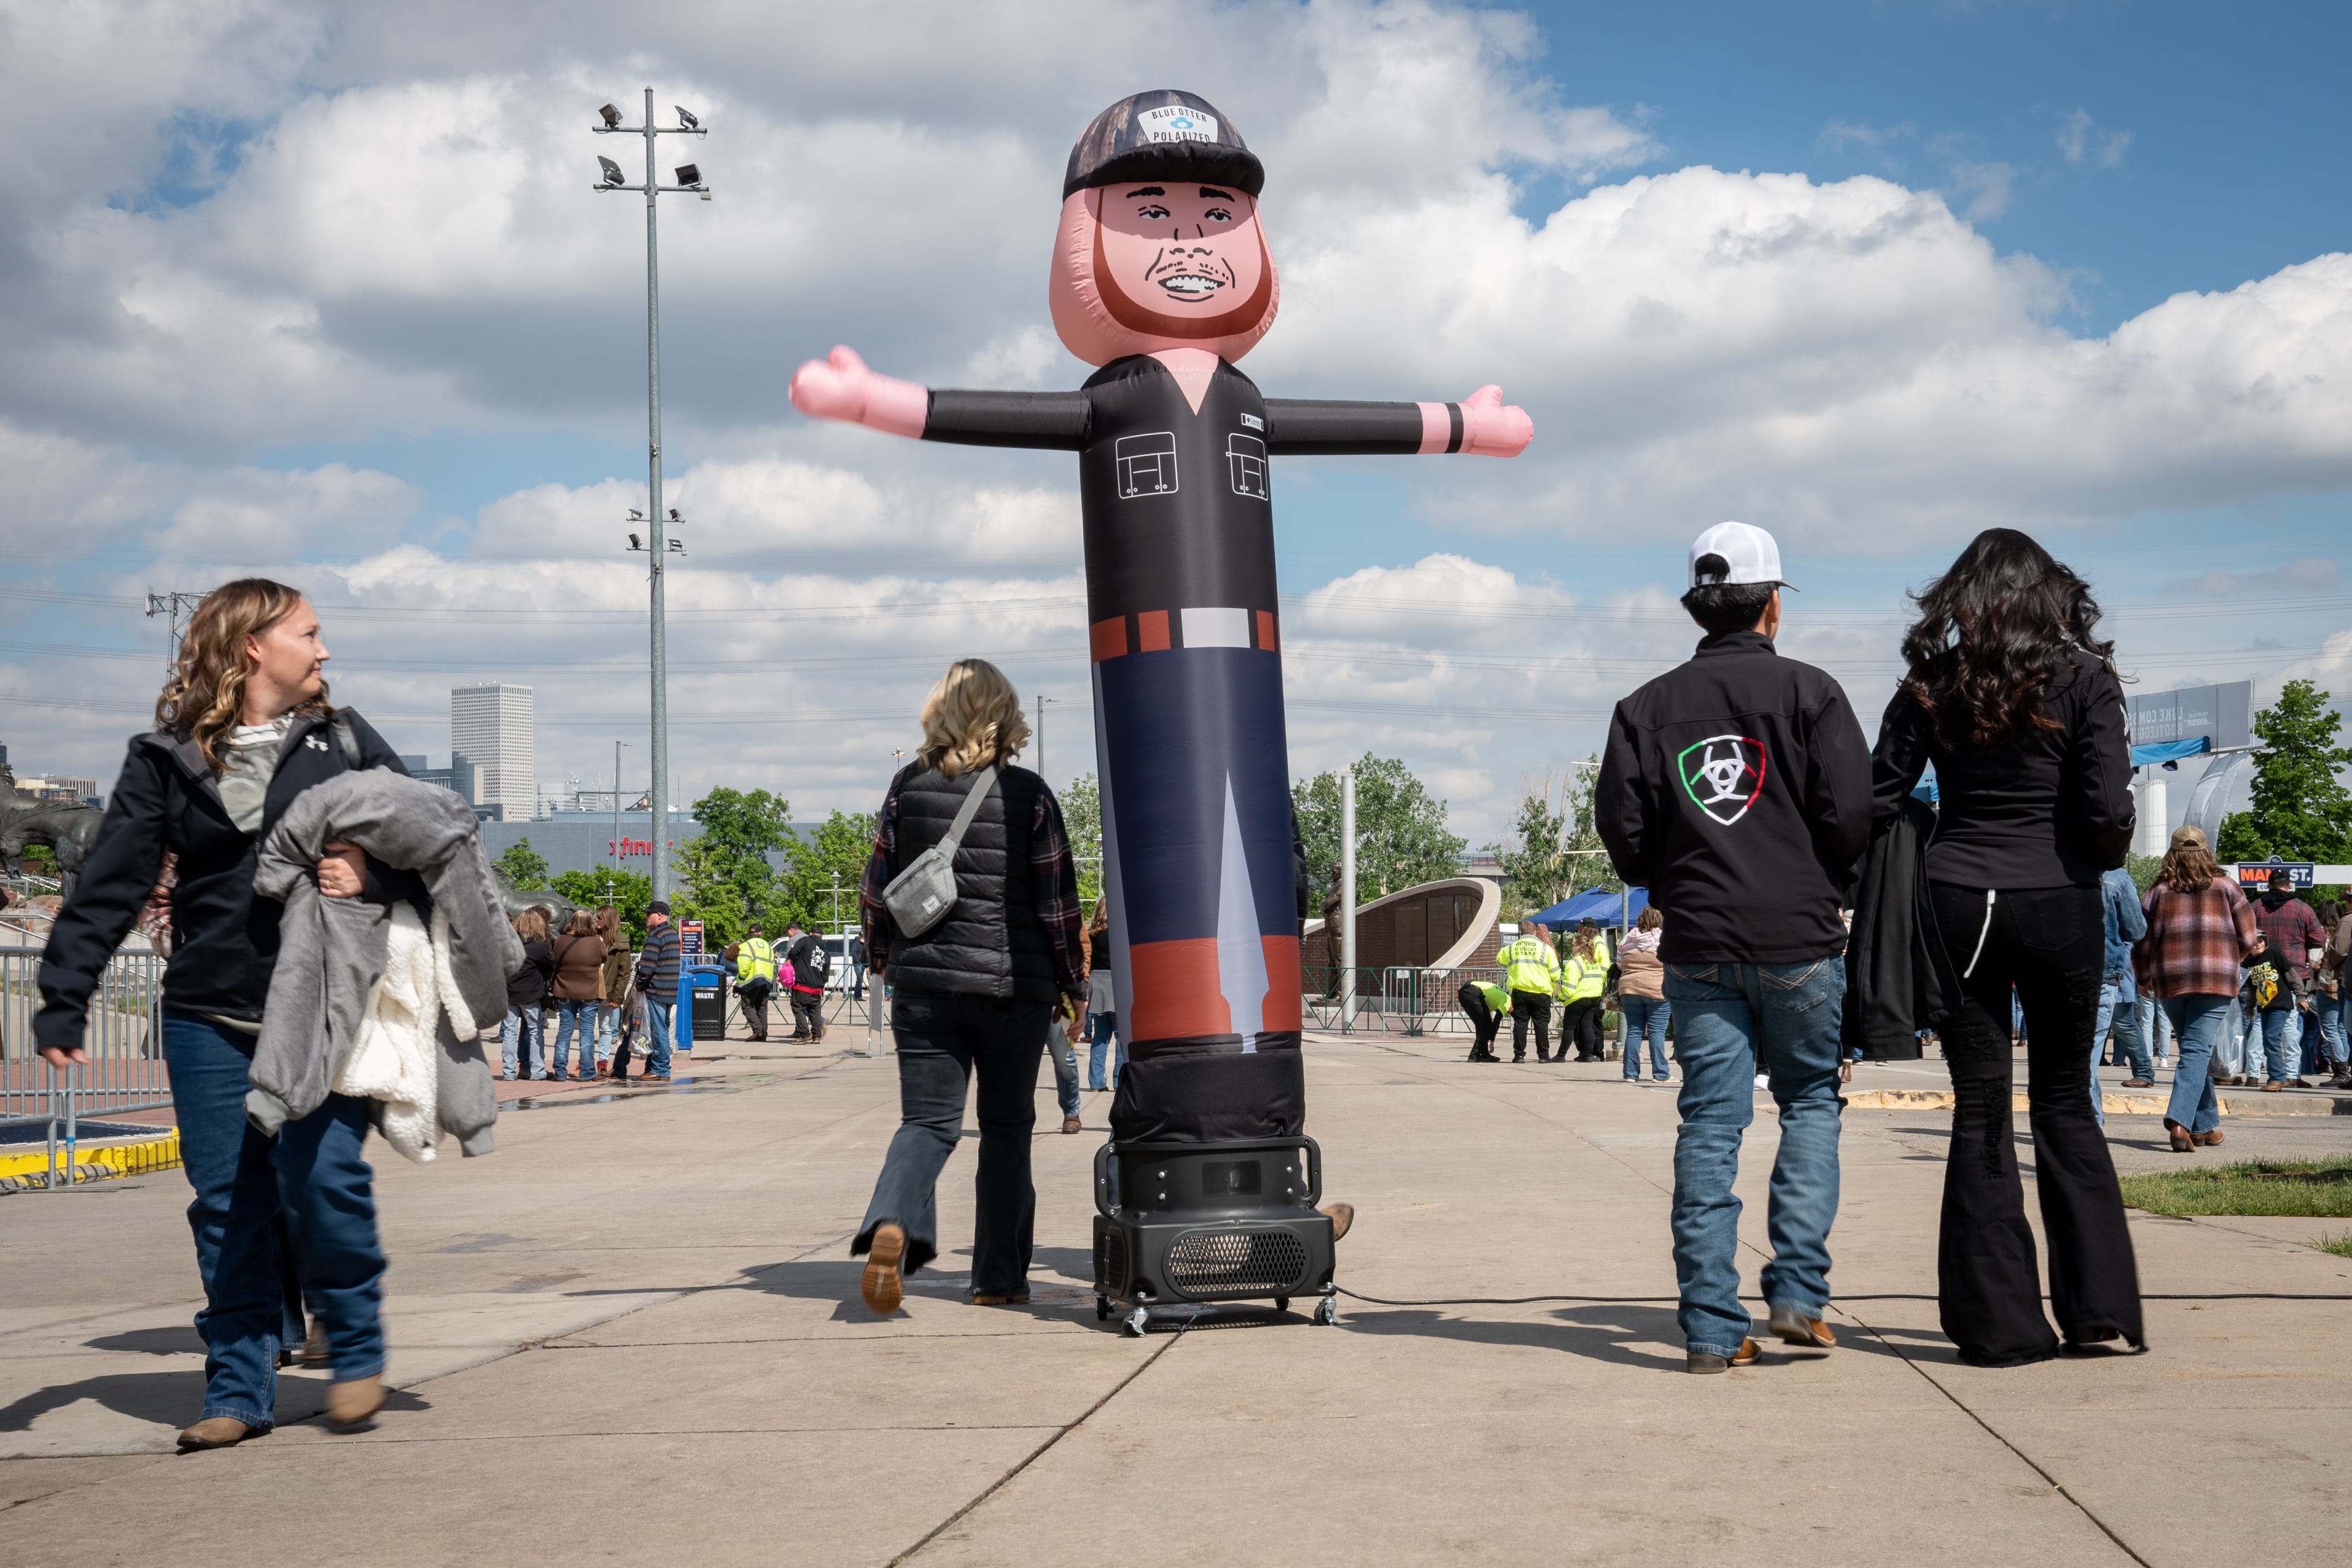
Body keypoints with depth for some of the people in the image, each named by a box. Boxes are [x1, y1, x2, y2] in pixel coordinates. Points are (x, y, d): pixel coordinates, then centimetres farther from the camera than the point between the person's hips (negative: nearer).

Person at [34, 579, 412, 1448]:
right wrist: (63, 1001, -6)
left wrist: (374, 876, -10)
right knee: (228, 1204, 3)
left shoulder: (343, 740, 8)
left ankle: (357, 1348, 12)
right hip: (211, 1020, 1)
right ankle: (240, 1390, 14)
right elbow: (108, 886, 2)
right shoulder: (166, 758, 5)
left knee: (322, 1179, -11)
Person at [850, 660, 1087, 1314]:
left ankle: (892, 1224, -26)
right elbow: (1058, 904, -3)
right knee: (1007, 1126, 12)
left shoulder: (908, 786, 1)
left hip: (924, 981, 1)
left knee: (928, 1120, 3)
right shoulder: (1029, 794, -5)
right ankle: (998, 1276, 13)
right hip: (1013, 984, -1)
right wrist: (1075, 985, 8)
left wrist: (881, 956, 24)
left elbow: (876, 888, 7)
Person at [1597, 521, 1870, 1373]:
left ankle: (1712, 1326, 1)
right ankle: (1799, 1290, 2)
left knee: (1709, 1123, 3)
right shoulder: (1809, 692, -3)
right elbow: (1851, 817, -9)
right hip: (1798, 939, -2)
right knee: (1811, 1101, 13)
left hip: (1698, 946, 2)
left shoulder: (1647, 706, 6)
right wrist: (1831, 892, 10)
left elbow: (1622, 832, 2)